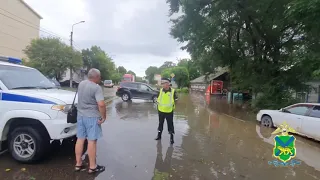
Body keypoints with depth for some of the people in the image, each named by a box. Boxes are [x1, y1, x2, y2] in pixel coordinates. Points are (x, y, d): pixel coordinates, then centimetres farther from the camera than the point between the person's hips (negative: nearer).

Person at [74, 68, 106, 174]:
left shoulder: (81, 84, 8)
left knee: (80, 139, 14)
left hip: (80, 115, 8)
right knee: (92, 141, 1)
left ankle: (78, 164, 26)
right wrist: (103, 116, -15)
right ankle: (92, 167, 12)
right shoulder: (96, 88, -19)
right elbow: (101, 104, -26)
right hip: (92, 117, -8)